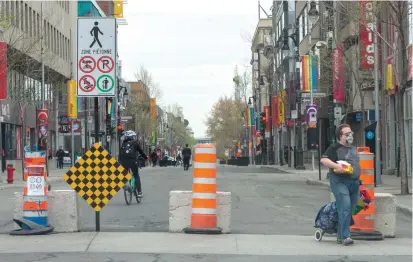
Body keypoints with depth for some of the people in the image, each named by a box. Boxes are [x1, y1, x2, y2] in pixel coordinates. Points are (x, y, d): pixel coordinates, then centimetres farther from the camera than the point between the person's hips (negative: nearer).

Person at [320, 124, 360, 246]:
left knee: (351, 209, 8)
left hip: (354, 182, 8)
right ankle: (345, 236, -22)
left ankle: (340, 236, 17)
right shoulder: (334, 148, -4)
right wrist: (336, 166, -27)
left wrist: (358, 178, 25)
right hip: (340, 182, -8)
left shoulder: (353, 148, 21)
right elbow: (323, 159, -15)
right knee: (345, 207, -20)